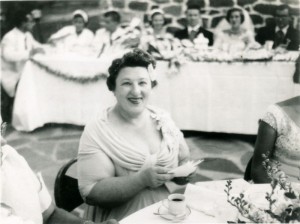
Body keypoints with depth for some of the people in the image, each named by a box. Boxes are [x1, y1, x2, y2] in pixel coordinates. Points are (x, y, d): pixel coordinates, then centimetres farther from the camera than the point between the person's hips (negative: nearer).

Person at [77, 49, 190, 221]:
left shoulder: (162, 118, 4)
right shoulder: (96, 132, -10)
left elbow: (184, 158, 14)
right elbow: (91, 193, -14)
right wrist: (142, 179, -24)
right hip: (126, 219, -4)